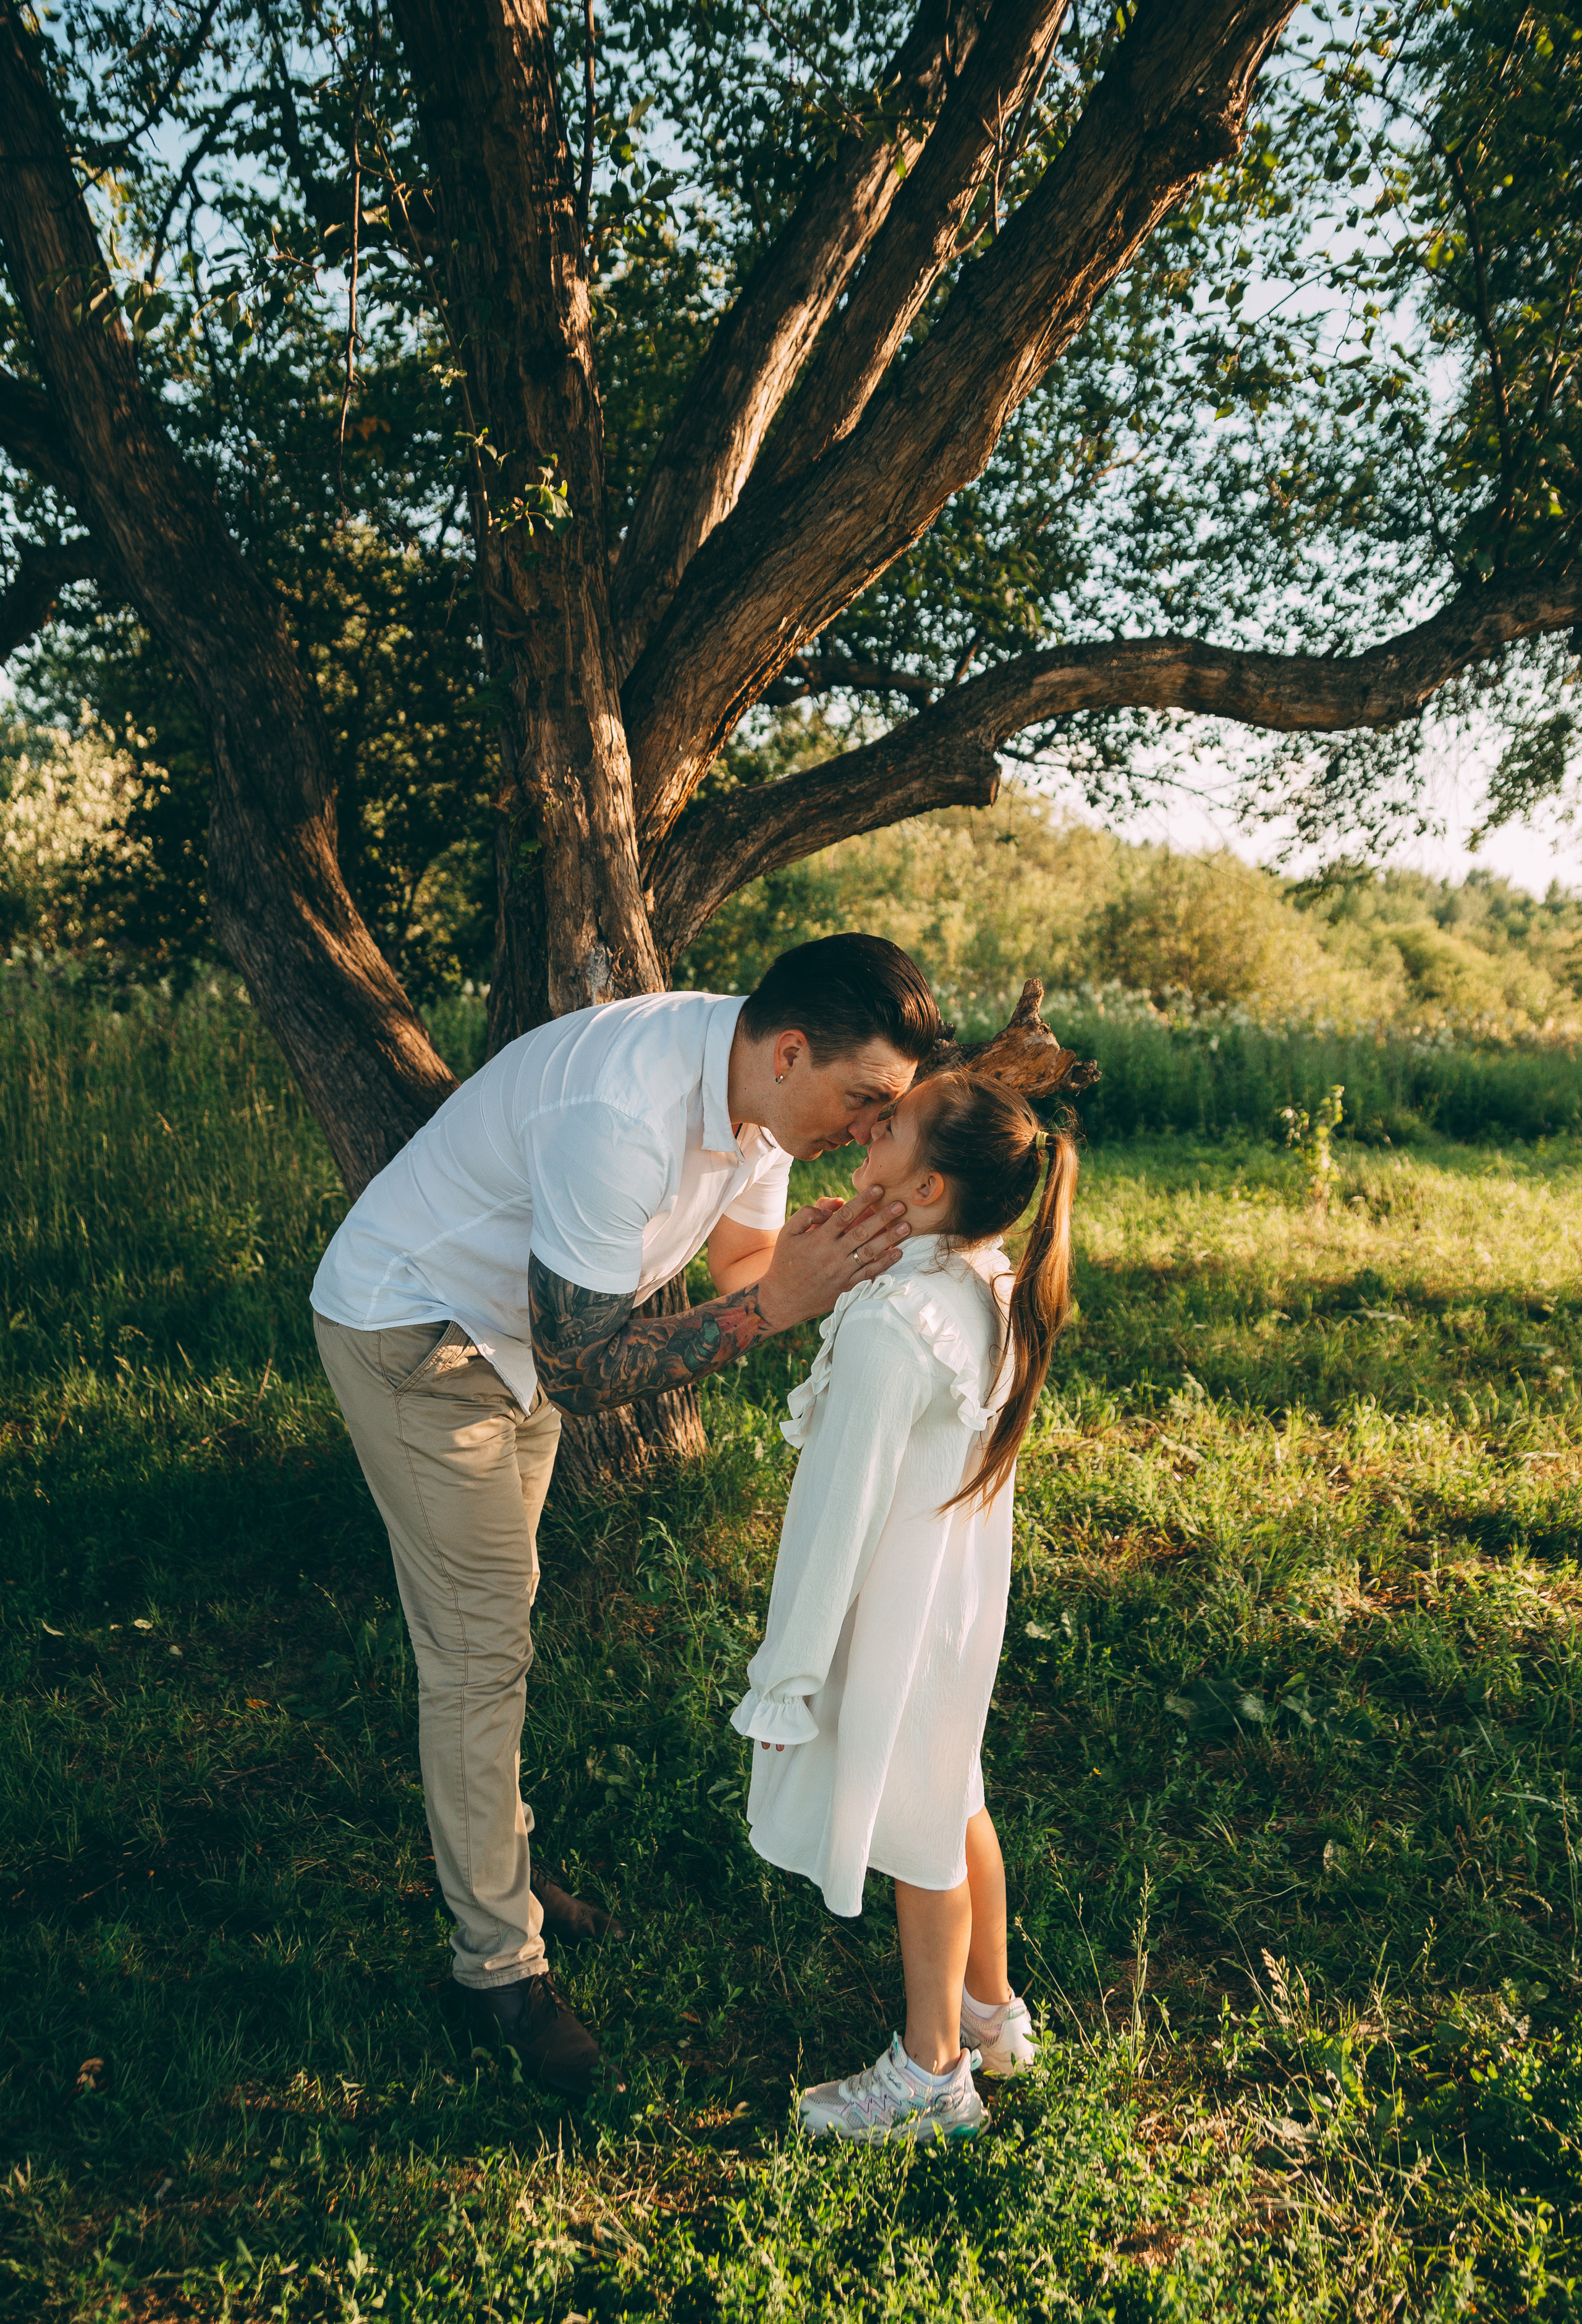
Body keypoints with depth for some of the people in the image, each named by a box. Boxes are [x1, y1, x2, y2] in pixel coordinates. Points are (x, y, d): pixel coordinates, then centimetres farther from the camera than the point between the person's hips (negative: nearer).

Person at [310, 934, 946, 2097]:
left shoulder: (758, 1087, -12)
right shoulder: (625, 1118, -39)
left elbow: (742, 1259, -4)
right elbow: (580, 1371, -34)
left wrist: (818, 1260, -26)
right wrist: (776, 1303, -39)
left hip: (515, 1330, 9)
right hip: (407, 1333, -8)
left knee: (494, 1619, 20)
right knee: (479, 1648, -3)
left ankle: (490, 1858, 38)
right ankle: (498, 1960, 12)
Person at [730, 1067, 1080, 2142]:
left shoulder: (890, 1323, -31)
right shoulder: (995, 1287, -5)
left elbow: (840, 1510, -25)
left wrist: (786, 1673, -16)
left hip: (894, 1617, -8)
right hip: (963, 1593, 8)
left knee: (917, 1837, 11)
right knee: (951, 1802, 25)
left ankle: (932, 2077, 33)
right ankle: (992, 2011, 46)